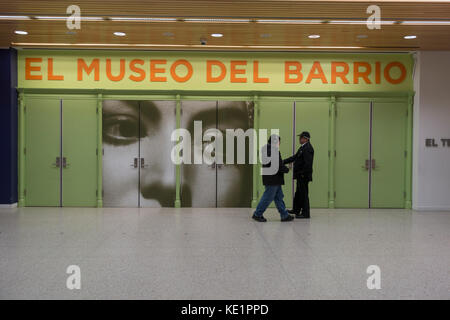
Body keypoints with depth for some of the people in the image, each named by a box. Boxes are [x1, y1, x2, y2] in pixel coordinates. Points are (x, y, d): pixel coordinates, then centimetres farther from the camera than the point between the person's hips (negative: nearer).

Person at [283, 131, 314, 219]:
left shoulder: (307, 148, -18)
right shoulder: (303, 147, 15)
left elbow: (308, 163, -25)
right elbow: (295, 157, 17)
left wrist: (302, 173, -21)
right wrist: (283, 162, 12)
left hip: (303, 175, -10)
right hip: (300, 175, 10)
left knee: (303, 193, -3)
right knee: (298, 193, 20)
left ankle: (305, 213, 4)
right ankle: (296, 210, 33)